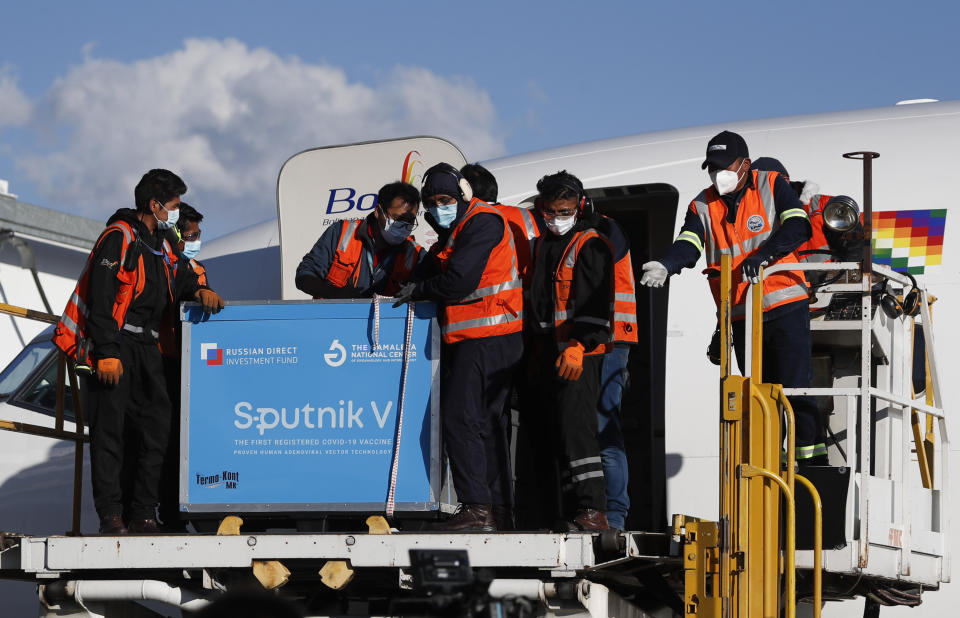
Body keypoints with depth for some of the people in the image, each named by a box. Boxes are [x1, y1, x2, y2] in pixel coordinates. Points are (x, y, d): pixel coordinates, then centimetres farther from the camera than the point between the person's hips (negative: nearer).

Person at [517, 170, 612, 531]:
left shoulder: (591, 245, -4)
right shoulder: (542, 245, 20)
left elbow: (597, 305, -13)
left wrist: (578, 347, -23)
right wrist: (532, 355, 18)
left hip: (579, 355, -8)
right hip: (544, 353, 8)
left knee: (574, 424, -19)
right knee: (536, 430, 9)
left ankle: (592, 509, -24)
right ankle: (539, 517, 15)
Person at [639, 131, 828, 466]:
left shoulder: (772, 185, -1)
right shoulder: (703, 206, 7)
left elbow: (798, 226, -15)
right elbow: (688, 246, -8)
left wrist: (762, 255, -30)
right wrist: (666, 266, -31)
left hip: (785, 305, -4)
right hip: (741, 317, 4)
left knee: (795, 388, -10)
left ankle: (814, 461, -7)